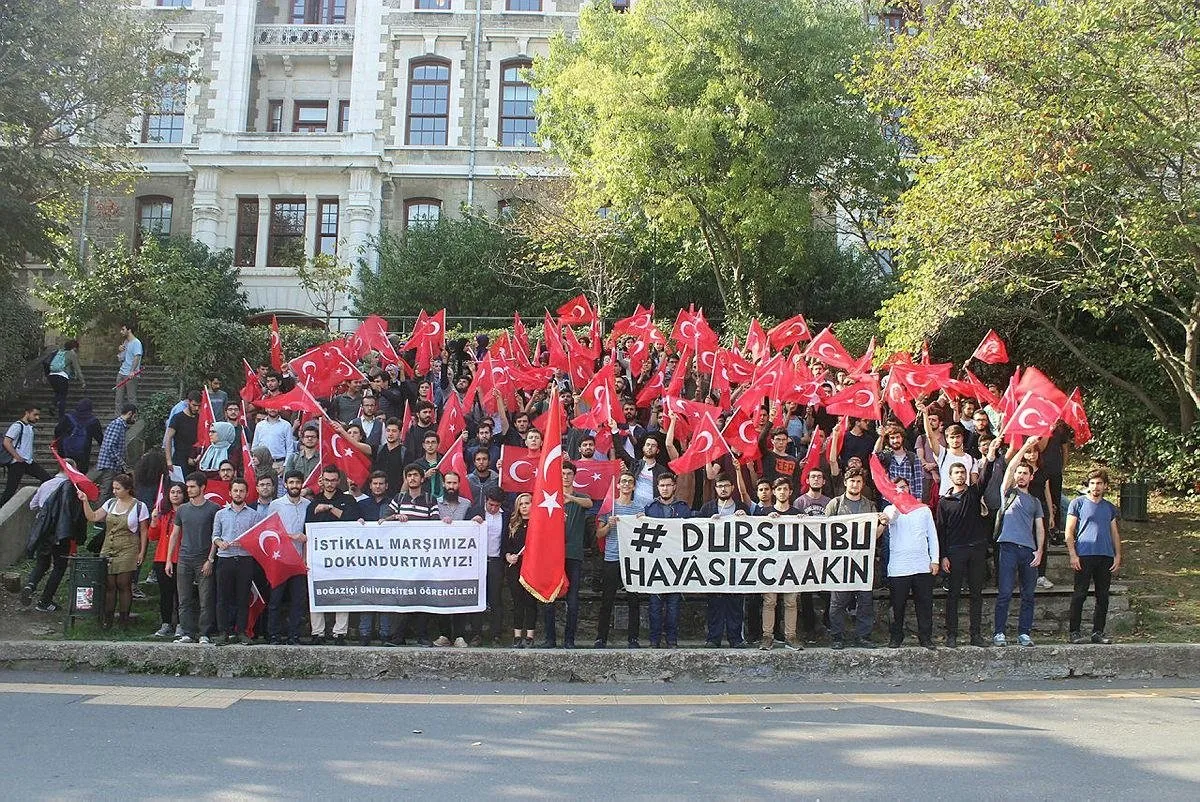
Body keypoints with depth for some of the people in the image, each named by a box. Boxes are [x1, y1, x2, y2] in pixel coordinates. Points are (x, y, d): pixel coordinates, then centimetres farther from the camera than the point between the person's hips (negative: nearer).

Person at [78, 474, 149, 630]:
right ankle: (107, 620, 9)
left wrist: (142, 552, -3)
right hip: (108, 550, 4)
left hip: (127, 552, -4)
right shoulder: (110, 503, 9)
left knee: (124, 585, -2)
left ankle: (124, 620, 6)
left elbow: (144, 531, 0)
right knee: (109, 585, 2)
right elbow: (93, 517, 6)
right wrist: (85, 501, -4)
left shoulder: (139, 506, -3)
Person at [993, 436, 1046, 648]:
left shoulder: (1035, 502, 23)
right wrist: (1026, 447, -5)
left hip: (1029, 550, 4)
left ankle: (1024, 633, 8)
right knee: (1004, 593, -8)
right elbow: (1010, 468, -3)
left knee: (1028, 595, 3)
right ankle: (999, 633, -6)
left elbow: (1040, 528, 17)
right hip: (1009, 547, -4)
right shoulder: (1008, 492, 12)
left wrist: (1039, 551, 2)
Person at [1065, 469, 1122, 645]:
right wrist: (1073, 555, -10)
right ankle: (1075, 632, 0)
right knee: (1080, 594, -4)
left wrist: (1118, 555, 7)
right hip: (1084, 555, -4)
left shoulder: (1109, 507, 17)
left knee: (1103, 596, 6)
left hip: (1106, 556, 5)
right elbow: (1069, 531, -1)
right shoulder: (1078, 503, 3)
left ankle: (1098, 632, 13)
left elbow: (1115, 533, 19)